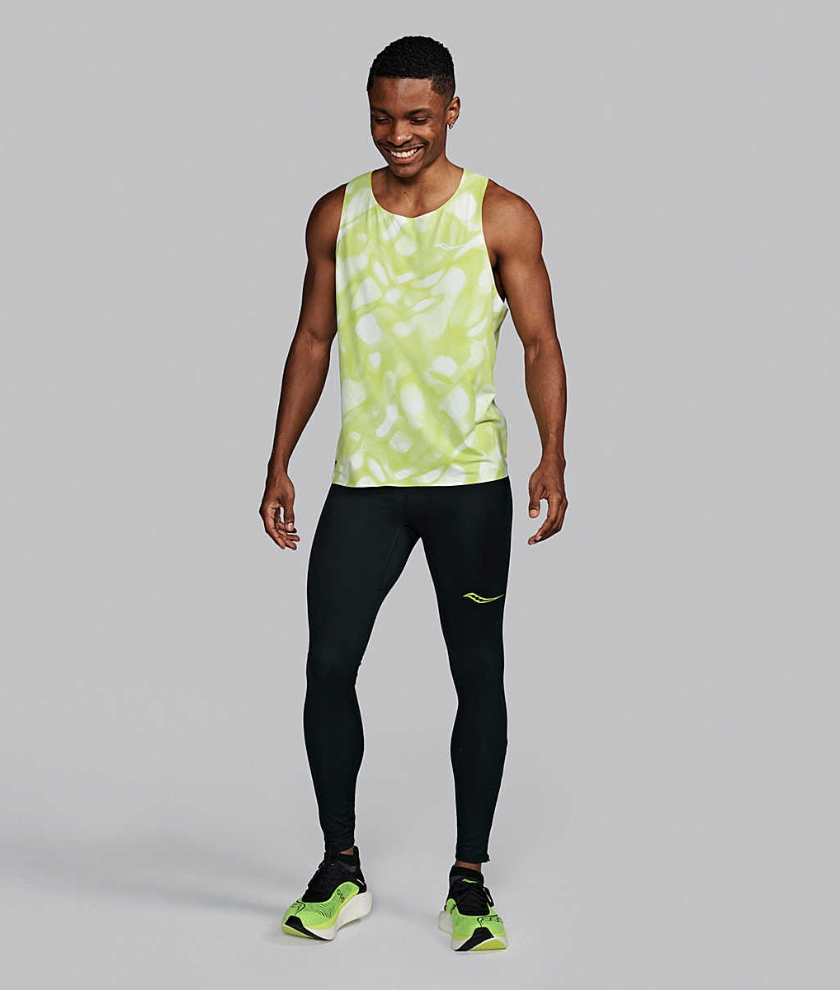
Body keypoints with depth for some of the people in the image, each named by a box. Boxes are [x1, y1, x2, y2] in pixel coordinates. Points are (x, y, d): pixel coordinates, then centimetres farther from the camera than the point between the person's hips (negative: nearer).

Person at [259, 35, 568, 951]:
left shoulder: (502, 216, -2)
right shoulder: (337, 216, 6)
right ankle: (341, 870, 14)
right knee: (328, 664, -2)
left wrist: (551, 458, -15)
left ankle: (468, 881, 15)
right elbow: (313, 339, 12)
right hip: (364, 480, 2)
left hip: (470, 481, -2)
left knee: (479, 674, 3)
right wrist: (279, 464, 8)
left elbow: (540, 342, -2)